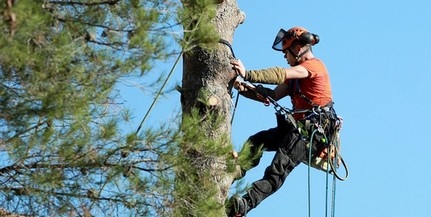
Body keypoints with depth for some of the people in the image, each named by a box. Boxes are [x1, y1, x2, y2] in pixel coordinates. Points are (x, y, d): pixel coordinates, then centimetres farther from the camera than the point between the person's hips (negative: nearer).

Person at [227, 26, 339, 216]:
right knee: (255, 142, -9)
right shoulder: (297, 73, 26)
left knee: (277, 171, -25)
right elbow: (273, 96, 16)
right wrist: (246, 90, -1)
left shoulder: (314, 65, -5)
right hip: (298, 127, 10)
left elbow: (281, 74, -22)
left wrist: (247, 74, -30)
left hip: (314, 129, -10)